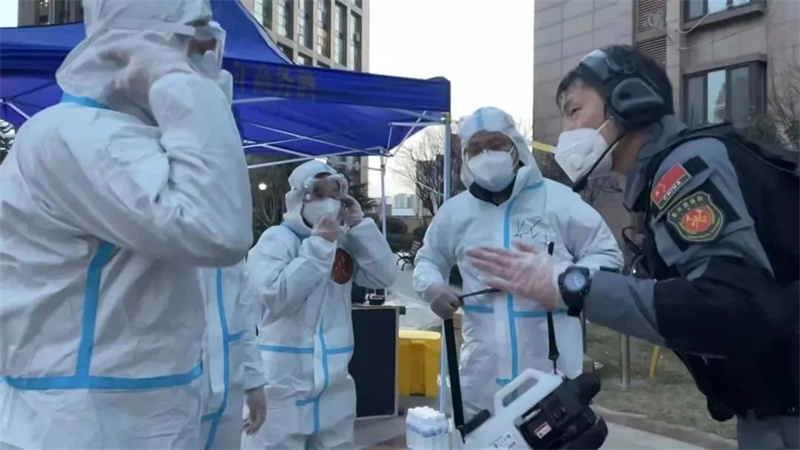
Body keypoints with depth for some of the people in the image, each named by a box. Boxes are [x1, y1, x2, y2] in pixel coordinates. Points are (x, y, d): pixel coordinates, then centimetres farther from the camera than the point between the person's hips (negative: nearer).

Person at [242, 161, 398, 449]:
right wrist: (319, 244, -18)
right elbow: (277, 296, -21)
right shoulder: (276, 239, -7)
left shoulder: (345, 242, 8)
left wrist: (360, 224, -5)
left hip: (334, 379, 6)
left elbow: (385, 277, 0)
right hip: (283, 380, -6)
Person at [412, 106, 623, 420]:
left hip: (552, 366, -3)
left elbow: (607, 255, 2)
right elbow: (427, 260, 22)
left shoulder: (558, 199, -3)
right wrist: (432, 287, -2)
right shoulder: (454, 211, 8)